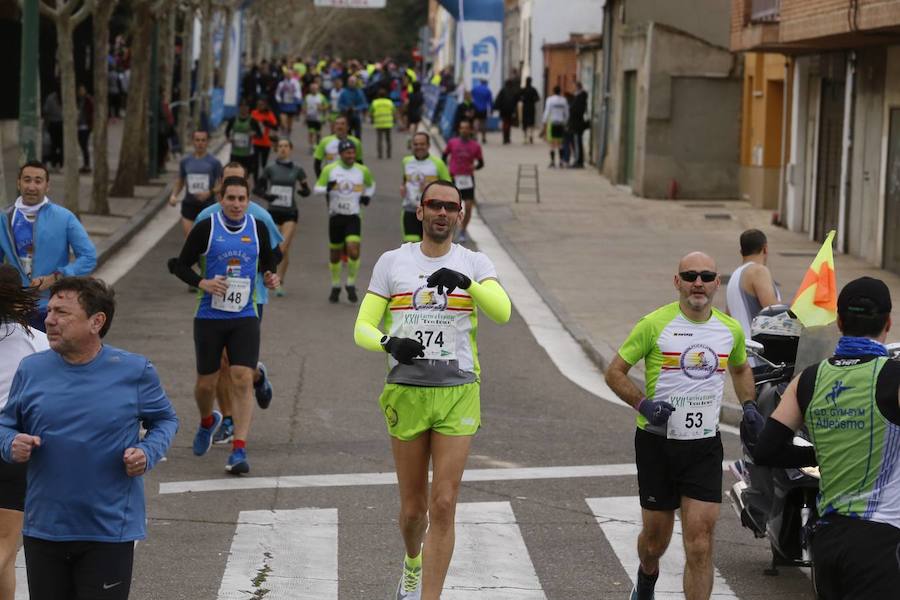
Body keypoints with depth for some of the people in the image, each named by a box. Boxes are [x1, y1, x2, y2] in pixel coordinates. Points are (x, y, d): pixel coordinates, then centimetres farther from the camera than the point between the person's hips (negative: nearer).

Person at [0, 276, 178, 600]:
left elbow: (165, 419, 9)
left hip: (110, 532, -3)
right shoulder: (31, 369, 2)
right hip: (43, 528, 3)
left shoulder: (134, 371, -4)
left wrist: (148, 452, -10)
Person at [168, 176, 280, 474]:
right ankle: (208, 421, 43)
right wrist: (202, 282, -17)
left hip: (244, 318, 0)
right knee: (206, 384, 9)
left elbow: (268, 262, 18)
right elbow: (180, 265, 1)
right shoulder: (206, 228, -4)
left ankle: (239, 450, -11)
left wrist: (270, 277, -4)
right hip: (210, 317, 0)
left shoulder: (258, 229, 3)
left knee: (243, 381, -13)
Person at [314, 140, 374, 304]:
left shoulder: (362, 170, 3)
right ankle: (335, 286, 28)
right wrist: (327, 188, -19)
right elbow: (317, 188, 2)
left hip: (353, 217, 0)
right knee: (335, 254, 9)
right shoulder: (329, 170, -2)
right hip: (335, 217, 0)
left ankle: (351, 284, 0)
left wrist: (367, 196, 5)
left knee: (354, 251, -18)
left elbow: (371, 184, 23)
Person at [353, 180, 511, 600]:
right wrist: (388, 343, -18)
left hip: (458, 394, -1)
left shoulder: (475, 263, 4)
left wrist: (466, 282, -31)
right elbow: (363, 328, 4)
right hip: (406, 392, 1)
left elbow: (502, 312, -14)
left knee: (443, 505, -8)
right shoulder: (392, 262, 7)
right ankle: (413, 566, 39)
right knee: (413, 507, 8)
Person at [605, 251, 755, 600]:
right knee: (655, 538, 13)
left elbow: (740, 369, 26)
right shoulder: (655, 324, -8)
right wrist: (642, 404, -19)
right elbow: (615, 372, -3)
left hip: (704, 446, 2)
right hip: (657, 443, -2)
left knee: (700, 545, -8)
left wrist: (749, 406, 9)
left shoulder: (731, 330, 5)